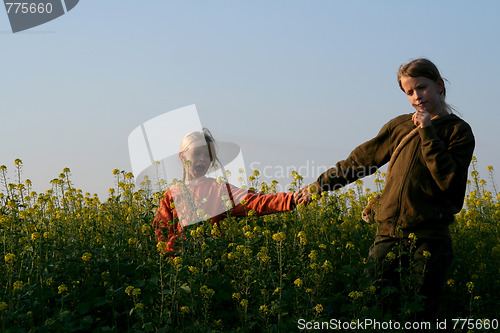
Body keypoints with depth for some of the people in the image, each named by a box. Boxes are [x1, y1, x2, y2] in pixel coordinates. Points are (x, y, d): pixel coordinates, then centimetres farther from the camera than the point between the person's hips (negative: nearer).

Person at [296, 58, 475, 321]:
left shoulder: (458, 131, 3)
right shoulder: (399, 126, 13)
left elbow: (450, 182, -10)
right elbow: (360, 160, 18)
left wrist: (427, 133, -10)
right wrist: (319, 185, 17)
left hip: (429, 240, -3)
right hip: (388, 233, 3)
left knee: (423, 317, 1)